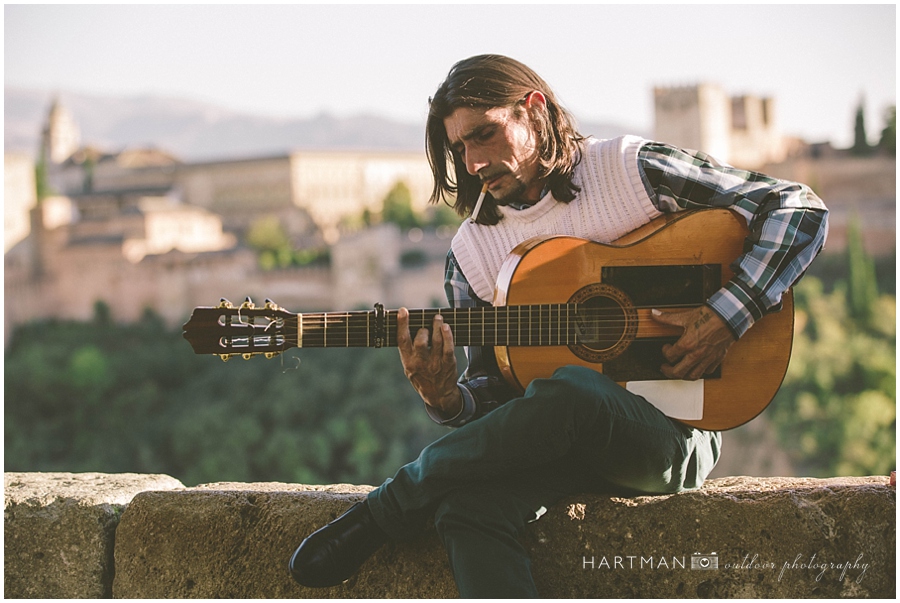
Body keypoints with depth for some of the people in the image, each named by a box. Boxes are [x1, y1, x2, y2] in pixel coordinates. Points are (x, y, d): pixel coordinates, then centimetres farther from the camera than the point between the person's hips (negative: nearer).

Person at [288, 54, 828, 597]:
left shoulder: (633, 170, 0)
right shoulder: (471, 252, 12)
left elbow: (802, 209, -2)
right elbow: (494, 397, 12)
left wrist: (727, 317, -14)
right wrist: (447, 400, -12)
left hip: (673, 436, -3)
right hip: (565, 446, 3)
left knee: (568, 390, -38)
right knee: (468, 508, -32)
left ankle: (387, 511, -16)